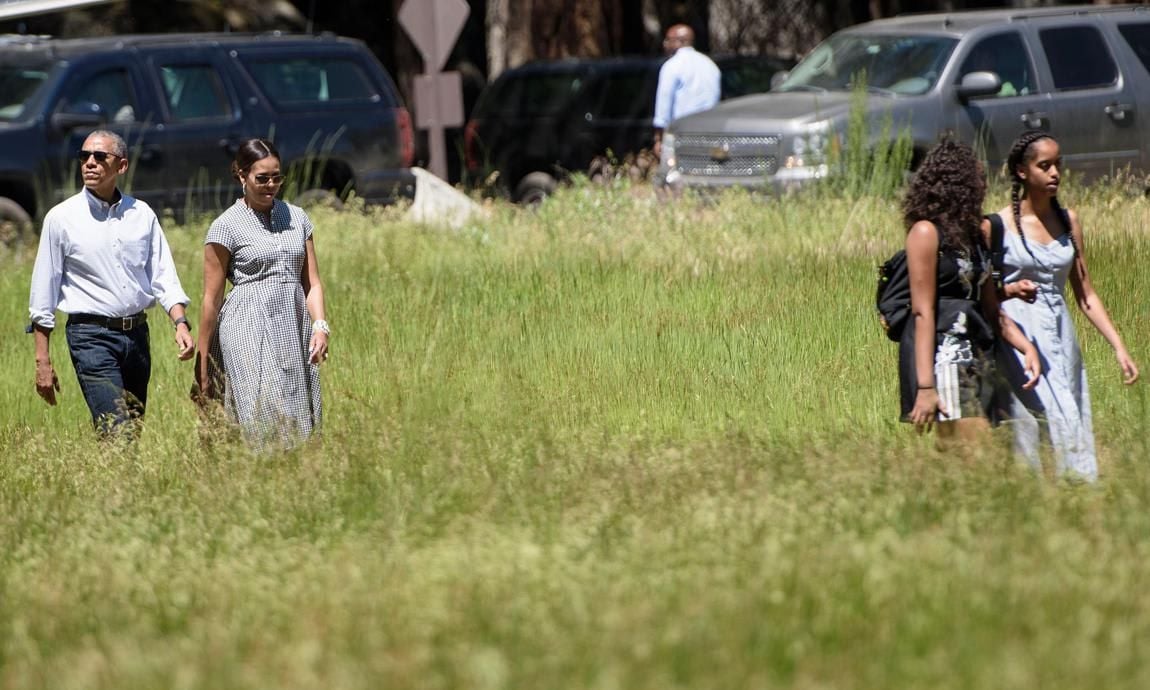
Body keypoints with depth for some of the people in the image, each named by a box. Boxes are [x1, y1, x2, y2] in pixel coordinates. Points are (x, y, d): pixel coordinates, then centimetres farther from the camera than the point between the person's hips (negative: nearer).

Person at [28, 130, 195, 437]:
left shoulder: (141, 214, 8)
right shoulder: (61, 218, -1)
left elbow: (163, 276, 10)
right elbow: (44, 291, 1)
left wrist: (180, 322, -8)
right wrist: (43, 361, -1)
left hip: (136, 334, 4)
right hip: (91, 336, -4)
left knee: (134, 431, 8)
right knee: (117, 436, -16)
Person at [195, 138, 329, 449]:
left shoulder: (296, 217, 14)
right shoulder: (226, 227, -1)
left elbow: (312, 282, 14)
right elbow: (212, 299, 0)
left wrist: (320, 326, -4)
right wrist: (203, 365, 0)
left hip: (295, 332, 5)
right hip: (249, 330, -5)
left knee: (301, 427, 0)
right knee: (266, 427, -15)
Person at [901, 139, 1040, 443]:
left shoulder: (971, 236, 19)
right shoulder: (926, 232, -6)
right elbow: (923, 312, -12)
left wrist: (1027, 347, 7)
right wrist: (926, 386, -18)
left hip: (978, 360, 8)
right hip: (944, 358, -8)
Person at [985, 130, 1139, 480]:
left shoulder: (1068, 222, 11)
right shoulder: (997, 225, -3)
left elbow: (1085, 294, 14)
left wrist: (1119, 347, 7)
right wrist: (1011, 289, -19)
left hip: (1061, 341, 5)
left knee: (1076, 434, -1)